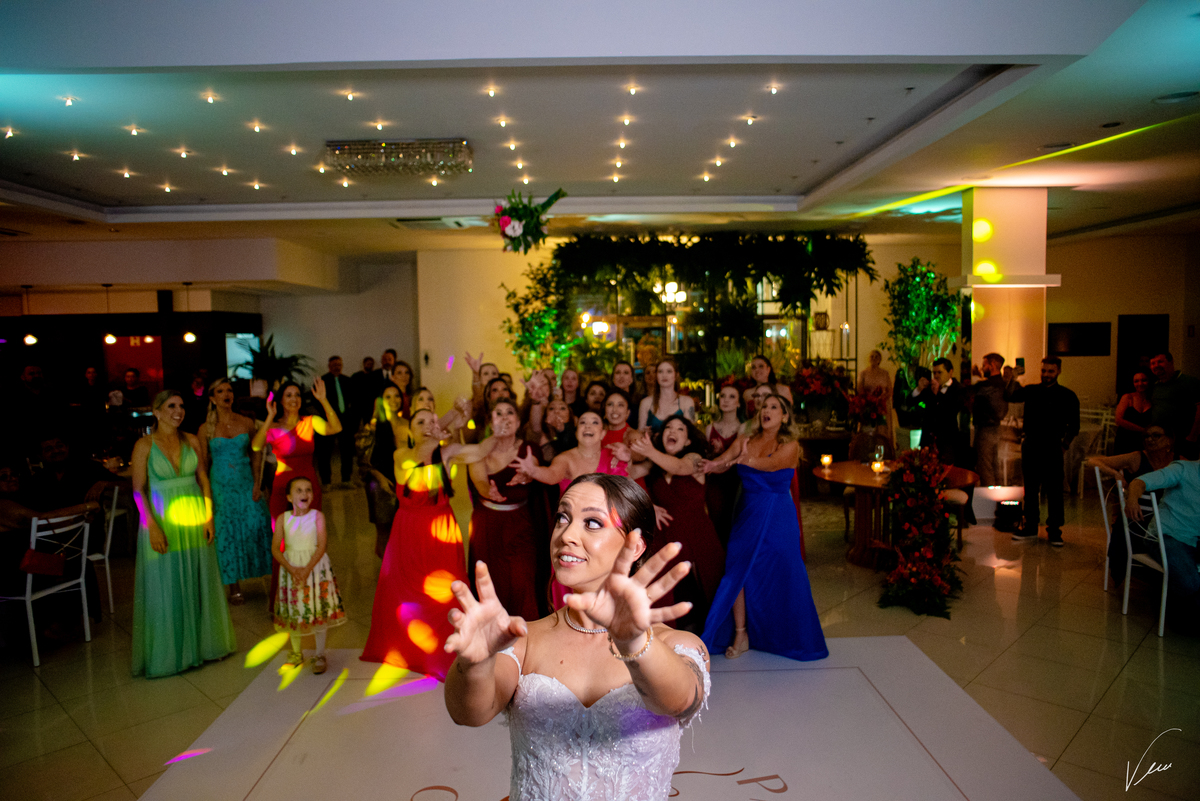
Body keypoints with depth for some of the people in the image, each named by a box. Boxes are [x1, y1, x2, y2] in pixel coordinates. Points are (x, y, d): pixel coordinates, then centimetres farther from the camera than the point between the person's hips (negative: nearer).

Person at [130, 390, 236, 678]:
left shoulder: (192, 441, 3)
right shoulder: (144, 445, -7)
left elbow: (204, 480, 5)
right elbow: (138, 490, -9)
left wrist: (208, 517, -2)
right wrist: (152, 527, -16)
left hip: (194, 518, 4)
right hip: (162, 520, -3)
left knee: (199, 583, 11)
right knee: (166, 587, 5)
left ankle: (201, 642, 27)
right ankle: (169, 651, 20)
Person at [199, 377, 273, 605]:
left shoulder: (247, 423, 3)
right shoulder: (206, 429, 0)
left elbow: (256, 455, 6)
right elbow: (203, 464, 2)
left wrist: (257, 483, -3)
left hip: (246, 484, 1)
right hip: (221, 486, -1)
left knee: (257, 527, -5)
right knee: (226, 534, 3)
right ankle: (234, 588, 13)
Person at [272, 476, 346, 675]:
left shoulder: (317, 516, -7)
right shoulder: (283, 519, -3)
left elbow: (321, 546, -12)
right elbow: (276, 548, -6)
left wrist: (307, 569, -22)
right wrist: (292, 569, -19)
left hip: (316, 566, -2)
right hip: (291, 567, 2)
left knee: (319, 611, 3)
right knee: (293, 611, 11)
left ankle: (320, 655, 18)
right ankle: (296, 653, 32)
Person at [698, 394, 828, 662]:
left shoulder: (790, 446, -4)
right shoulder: (745, 440, 7)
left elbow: (772, 463, -23)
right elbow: (722, 462, -5)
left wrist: (745, 459, -41)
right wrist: (708, 464, -28)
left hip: (777, 518, -3)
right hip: (747, 514, 3)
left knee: (779, 575, 4)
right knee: (737, 572, -1)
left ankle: (785, 637, 25)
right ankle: (740, 635, 12)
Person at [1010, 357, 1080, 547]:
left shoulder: (1066, 396, 2)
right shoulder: (1031, 390, 9)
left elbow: (1074, 424, 2)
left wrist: (1066, 442, -9)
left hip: (1052, 449, -3)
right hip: (1030, 446, 3)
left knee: (1054, 490, 0)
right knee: (1030, 488, 10)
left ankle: (1054, 530, 9)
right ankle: (1030, 527, 20)